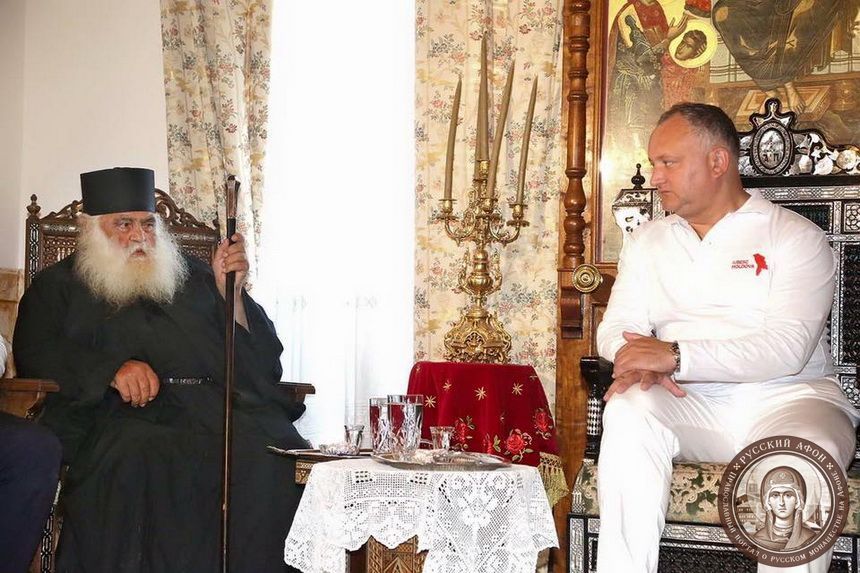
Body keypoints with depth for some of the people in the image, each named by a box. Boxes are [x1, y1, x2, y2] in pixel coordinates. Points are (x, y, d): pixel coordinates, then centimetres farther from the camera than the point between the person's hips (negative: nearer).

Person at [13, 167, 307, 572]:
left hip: (221, 403, 2)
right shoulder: (58, 287, 22)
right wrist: (113, 369, -13)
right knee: (136, 461, -38)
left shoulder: (192, 276, 28)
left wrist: (231, 293, 3)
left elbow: (260, 359, 21)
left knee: (263, 460, -31)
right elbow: (34, 354, 2)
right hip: (124, 415, -2)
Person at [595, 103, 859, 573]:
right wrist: (637, 363, -15)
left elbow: (788, 348, -11)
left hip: (786, 398, -3)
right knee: (628, 412, -30)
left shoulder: (794, 236, 3)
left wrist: (676, 356, -20)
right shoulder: (647, 242, 19)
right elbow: (616, 327, 11)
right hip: (690, 404, 3)